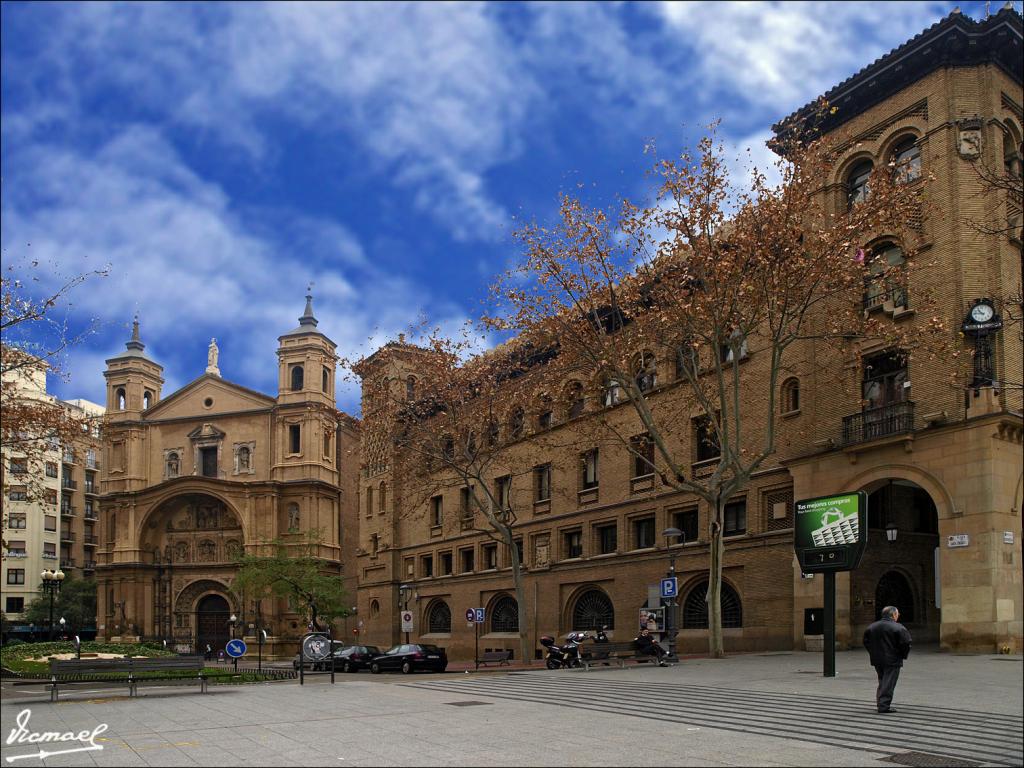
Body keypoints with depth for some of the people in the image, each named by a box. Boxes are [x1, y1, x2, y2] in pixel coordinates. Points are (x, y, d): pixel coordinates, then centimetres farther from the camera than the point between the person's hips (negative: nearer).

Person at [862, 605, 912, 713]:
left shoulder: (872, 627, 7)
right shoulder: (898, 628, -12)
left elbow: (866, 641, 11)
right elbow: (906, 643, -15)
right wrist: (904, 655, 0)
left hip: (877, 660, 6)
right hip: (892, 660, -6)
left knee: (882, 682, 18)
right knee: (889, 683, -2)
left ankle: (880, 703, 20)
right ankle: (884, 706, -6)